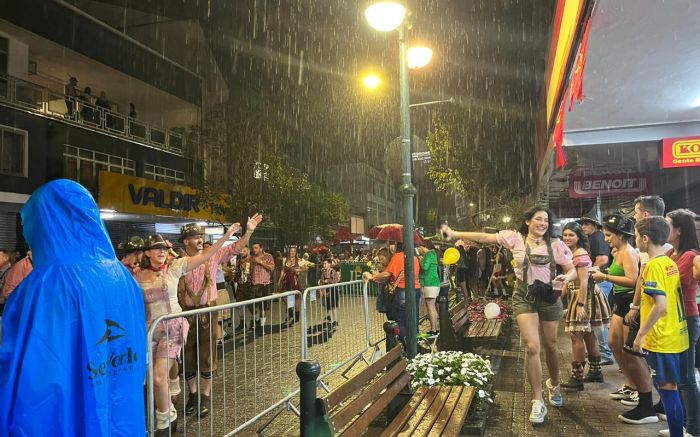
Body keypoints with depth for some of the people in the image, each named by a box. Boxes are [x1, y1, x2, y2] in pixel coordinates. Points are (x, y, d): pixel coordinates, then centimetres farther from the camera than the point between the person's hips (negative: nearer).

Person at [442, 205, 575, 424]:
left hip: (549, 297, 2)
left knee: (550, 346, 15)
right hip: (524, 297, -2)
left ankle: (554, 384, 45)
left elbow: (572, 270, 4)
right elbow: (484, 237, -8)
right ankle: (538, 402, 1)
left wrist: (566, 277, -20)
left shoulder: (555, 244, -1)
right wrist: (455, 234, -14)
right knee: (532, 346, -12)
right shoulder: (516, 238, -4)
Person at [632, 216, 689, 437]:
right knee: (672, 387, 17)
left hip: (662, 340, -8)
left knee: (667, 388, 2)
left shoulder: (654, 265, -17)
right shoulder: (670, 263, 8)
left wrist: (640, 335, -17)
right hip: (678, 337, 8)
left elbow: (660, 306, -24)